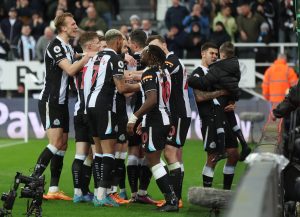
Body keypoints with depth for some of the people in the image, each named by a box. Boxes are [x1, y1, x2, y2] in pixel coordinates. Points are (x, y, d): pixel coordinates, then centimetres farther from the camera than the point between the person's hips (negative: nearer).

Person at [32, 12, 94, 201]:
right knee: (56, 143, -16)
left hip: (62, 102, 9)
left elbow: (75, 69, 24)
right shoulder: (55, 46, -14)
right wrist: (87, 58, -11)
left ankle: (54, 189, 8)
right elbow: (70, 70, -22)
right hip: (50, 101, -9)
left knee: (63, 145, 6)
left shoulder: (69, 47, 15)